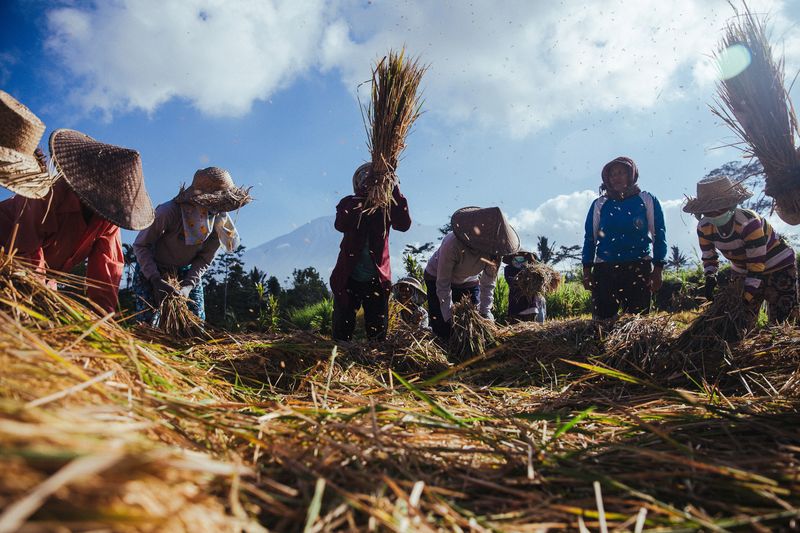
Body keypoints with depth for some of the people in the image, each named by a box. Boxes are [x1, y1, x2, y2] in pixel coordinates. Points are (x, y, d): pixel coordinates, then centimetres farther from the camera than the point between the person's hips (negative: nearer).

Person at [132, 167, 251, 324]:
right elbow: (140, 245, -23)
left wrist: (188, 285, -24)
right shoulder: (169, 211, -32)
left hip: (187, 271, 4)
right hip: (151, 269, -4)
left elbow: (205, 259, -10)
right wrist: (156, 280, -32)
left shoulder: (219, 218, -16)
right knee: (148, 322, -10)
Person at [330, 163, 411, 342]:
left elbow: (404, 224, -17)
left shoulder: (386, 206, 1)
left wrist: (395, 192, -24)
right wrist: (359, 202, -29)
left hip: (377, 278, 1)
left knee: (378, 332, 8)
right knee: (342, 330, 6)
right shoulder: (349, 203, 1)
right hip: (348, 278, 0)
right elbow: (340, 225, -19)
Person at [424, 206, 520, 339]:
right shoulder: (452, 244, -39)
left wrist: (485, 313, -21)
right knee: (443, 330, -10)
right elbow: (443, 284, -30)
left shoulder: (493, 250, -25)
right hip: (437, 277, -4)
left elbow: (488, 284, -14)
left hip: (469, 281, 4)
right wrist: (450, 316, -29)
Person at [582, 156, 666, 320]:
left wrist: (657, 269, -3)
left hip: (638, 268, -1)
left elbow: (658, 235, 5)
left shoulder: (647, 200, 7)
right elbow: (590, 238, 11)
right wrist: (587, 270, 3)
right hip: (604, 269, 1)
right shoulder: (599, 204, 10)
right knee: (603, 319, -4)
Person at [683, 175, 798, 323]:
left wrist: (747, 296, -31)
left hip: (778, 267, -5)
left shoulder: (749, 223, -31)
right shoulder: (704, 227, -14)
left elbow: (757, 264, -29)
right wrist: (710, 277, -17)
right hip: (744, 273, 5)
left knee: (781, 321, -8)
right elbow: (708, 256, 2)